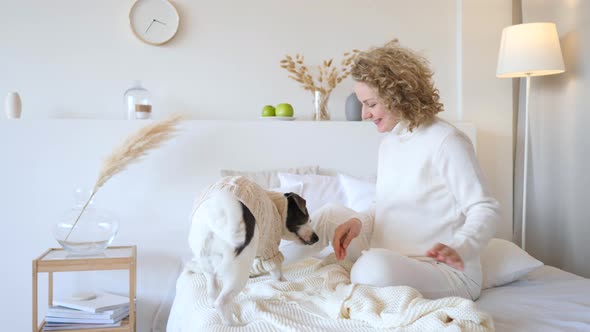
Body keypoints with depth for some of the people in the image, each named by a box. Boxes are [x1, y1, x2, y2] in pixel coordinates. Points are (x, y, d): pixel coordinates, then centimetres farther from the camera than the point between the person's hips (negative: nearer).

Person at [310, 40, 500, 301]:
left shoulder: (446, 141, -15)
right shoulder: (388, 144, 11)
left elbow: (485, 209, -16)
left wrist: (459, 248, -34)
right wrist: (358, 222, -5)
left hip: (448, 274, -8)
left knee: (374, 265, -35)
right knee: (330, 214, 9)